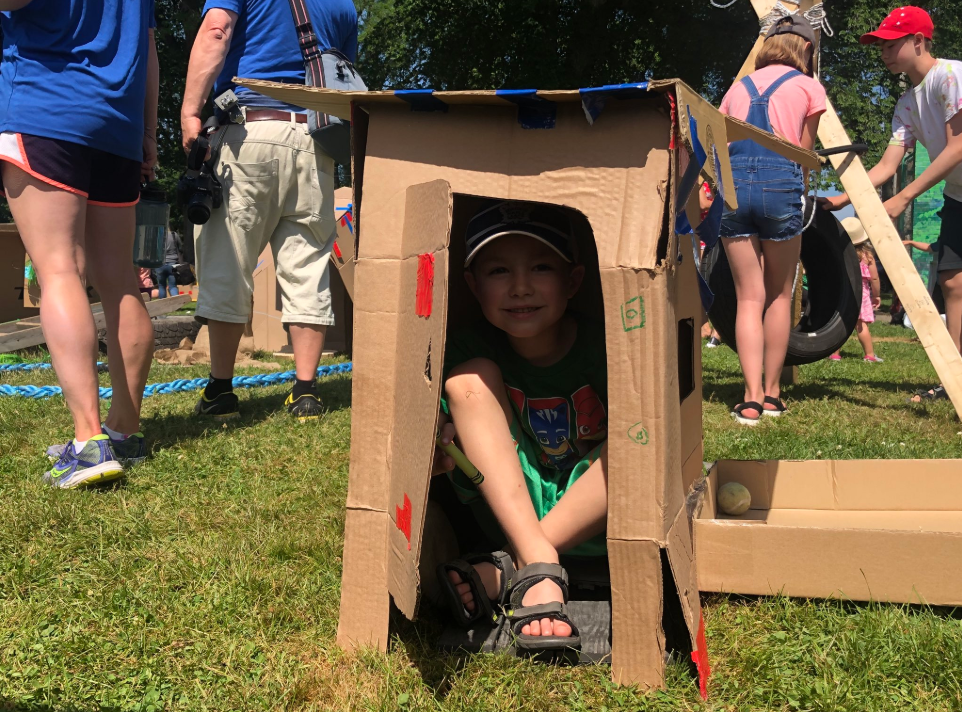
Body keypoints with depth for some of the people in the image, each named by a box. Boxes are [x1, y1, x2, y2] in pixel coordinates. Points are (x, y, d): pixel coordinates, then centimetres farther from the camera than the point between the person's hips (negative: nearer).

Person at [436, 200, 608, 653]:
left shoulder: (603, 347, -15)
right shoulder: (470, 353, -9)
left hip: (591, 520, -1)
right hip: (508, 509, 2)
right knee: (470, 379, -19)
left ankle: (505, 571, -27)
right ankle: (538, 568, -32)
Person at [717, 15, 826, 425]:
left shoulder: (739, 86, 24)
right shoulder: (809, 87, 14)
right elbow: (804, 154, 14)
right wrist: (800, 197, 24)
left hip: (732, 183, 3)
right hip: (780, 182, -2)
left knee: (749, 298, 4)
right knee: (779, 295, 11)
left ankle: (752, 398, -6)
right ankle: (771, 394, 15)